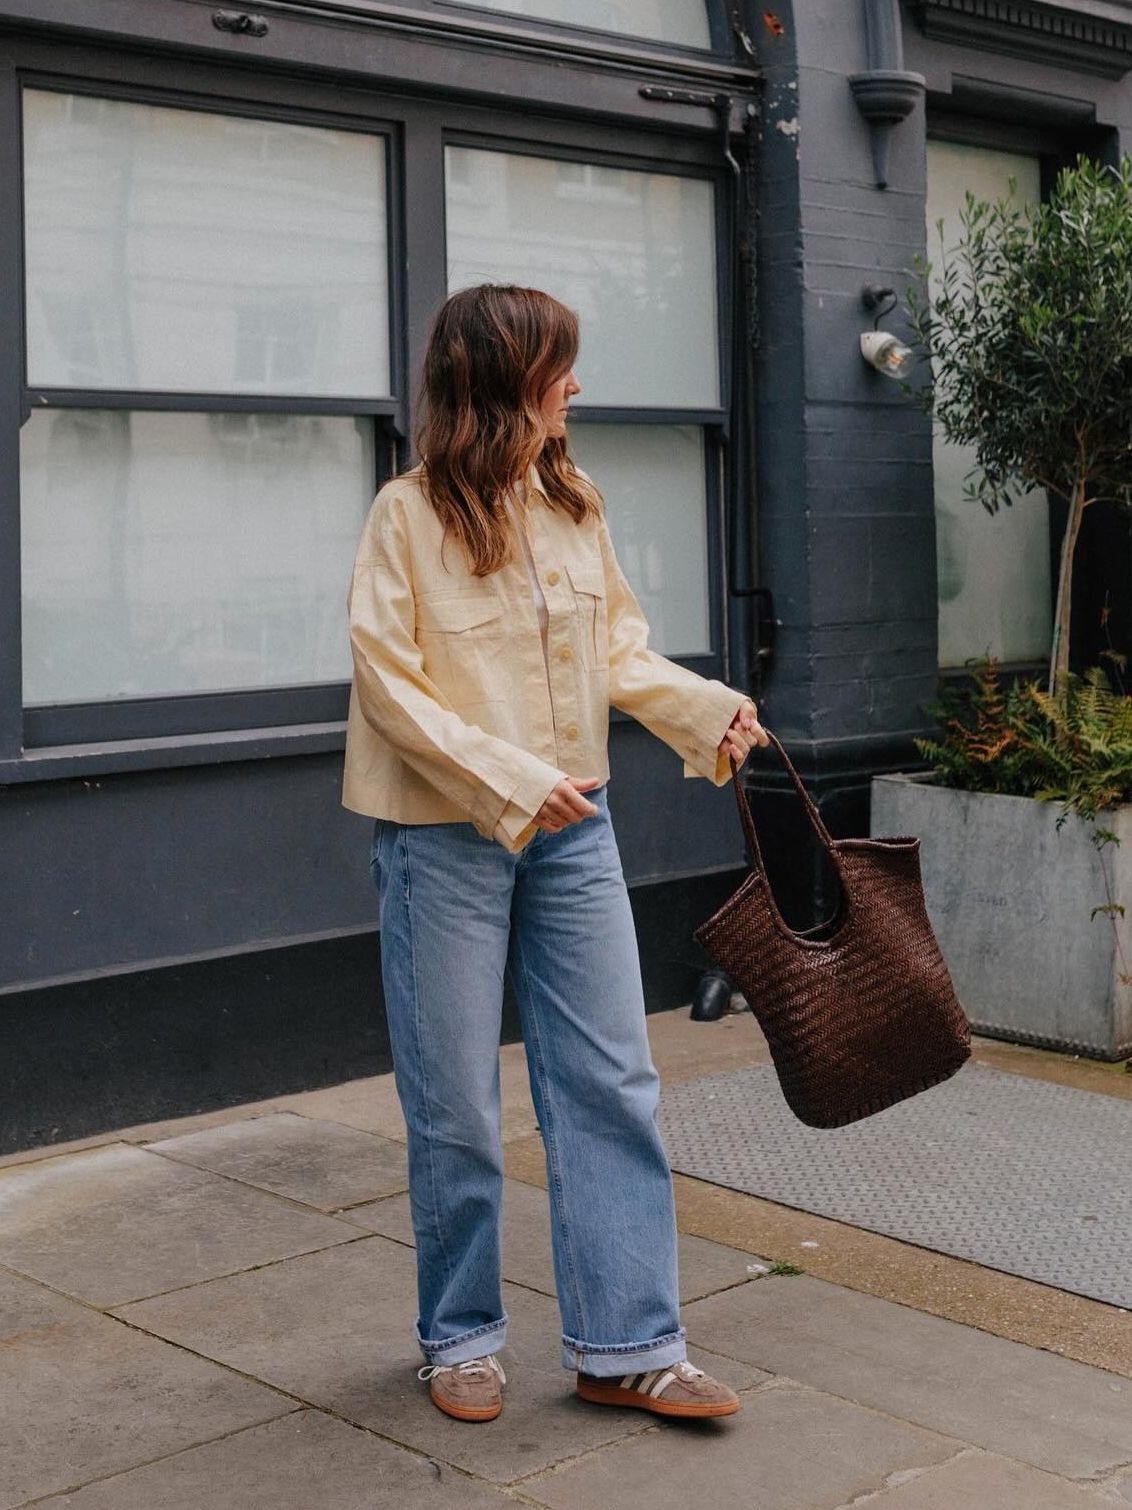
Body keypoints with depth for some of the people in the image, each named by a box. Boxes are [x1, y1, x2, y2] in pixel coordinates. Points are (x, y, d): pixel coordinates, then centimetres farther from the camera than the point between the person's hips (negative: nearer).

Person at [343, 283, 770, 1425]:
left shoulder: (574, 504, 6)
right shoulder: (410, 513, -11)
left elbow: (616, 649, 12)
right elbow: (389, 685, -13)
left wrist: (705, 706, -5)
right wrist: (510, 784, -20)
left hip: (571, 827, 5)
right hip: (443, 837, -5)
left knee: (612, 1084, 4)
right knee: (455, 1105, 6)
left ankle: (624, 1344, 14)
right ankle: (461, 1337, 24)